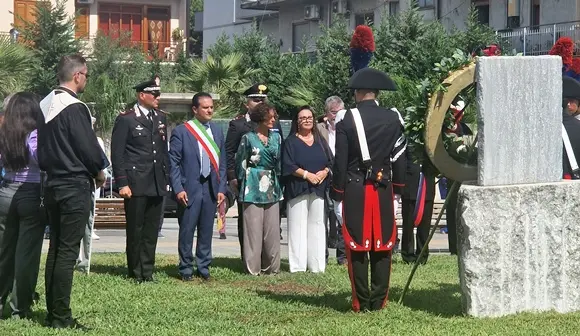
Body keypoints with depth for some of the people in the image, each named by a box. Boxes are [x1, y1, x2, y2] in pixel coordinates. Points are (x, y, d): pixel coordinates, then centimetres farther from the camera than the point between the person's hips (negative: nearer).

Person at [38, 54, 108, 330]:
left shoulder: (45, 106, 10)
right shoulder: (74, 108, -16)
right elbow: (89, 147, -15)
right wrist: (99, 172, 1)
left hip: (53, 184, 9)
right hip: (75, 187, -8)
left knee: (55, 249, 12)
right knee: (68, 252, -5)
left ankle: (53, 312, 16)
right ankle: (61, 316, -4)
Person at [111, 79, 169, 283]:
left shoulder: (161, 118, 13)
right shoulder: (126, 119, -5)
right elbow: (117, 154, -7)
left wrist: (166, 179, 13)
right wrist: (122, 183, -12)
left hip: (157, 185, 5)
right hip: (136, 184, -5)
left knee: (152, 231, 7)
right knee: (135, 230, 2)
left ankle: (147, 271, 14)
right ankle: (136, 272, 11)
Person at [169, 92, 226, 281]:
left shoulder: (217, 131, 11)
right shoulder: (181, 131, -3)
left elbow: (222, 163, 12)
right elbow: (173, 162, -5)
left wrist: (221, 189, 5)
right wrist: (178, 189, -11)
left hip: (211, 188, 4)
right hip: (189, 189, -4)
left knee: (206, 230, 9)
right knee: (187, 230, -1)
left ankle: (203, 268, 18)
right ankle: (186, 269, 8)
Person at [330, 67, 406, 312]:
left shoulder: (347, 121, -7)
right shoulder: (392, 119, -1)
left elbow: (340, 162, -6)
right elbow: (399, 157, 3)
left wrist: (337, 192, 3)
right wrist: (398, 187, 14)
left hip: (355, 190, -2)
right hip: (383, 188, 2)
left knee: (358, 246, 3)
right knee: (382, 245, 7)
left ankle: (361, 302, 4)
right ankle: (379, 300, 8)